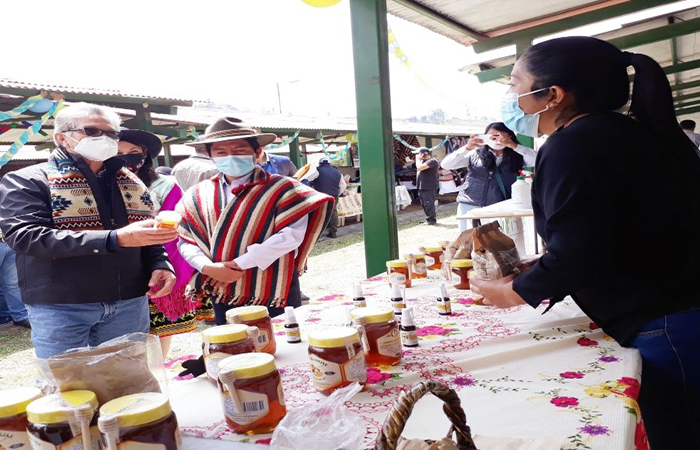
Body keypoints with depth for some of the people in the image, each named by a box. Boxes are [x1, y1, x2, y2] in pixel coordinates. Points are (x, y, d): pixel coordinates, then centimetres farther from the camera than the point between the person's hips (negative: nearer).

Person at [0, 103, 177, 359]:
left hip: (129, 303, 5)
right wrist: (115, 239, -28)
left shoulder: (131, 183, 12)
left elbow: (150, 233, 20)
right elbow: (25, 236, -19)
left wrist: (160, 264, -4)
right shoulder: (27, 181, -3)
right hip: (60, 306, -4)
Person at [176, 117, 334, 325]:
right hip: (223, 297, 4)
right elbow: (186, 242, 8)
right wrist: (208, 267, -14)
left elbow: (292, 234, -18)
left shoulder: (279, 188, -8)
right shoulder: (197, 196, 6)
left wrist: (240, 263, -19)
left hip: (274, 294, -4)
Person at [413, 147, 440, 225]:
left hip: (428, 188, -10)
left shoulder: (432, 161, -14)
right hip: (421, 187, 10)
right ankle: (429, 219, 22)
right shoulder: (423, 161, 19)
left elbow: (420, 167, -22)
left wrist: (418, 159, -10)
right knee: (424, 205, 13)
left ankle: (432, 220, -3)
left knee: (429, 204, -10)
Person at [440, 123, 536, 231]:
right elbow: (445, 165, -2)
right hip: (469, 206, 1)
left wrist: (514, 146, -15)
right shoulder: (475, 154, 5)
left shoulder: (517, 156, 7)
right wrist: (467, 148, -15)